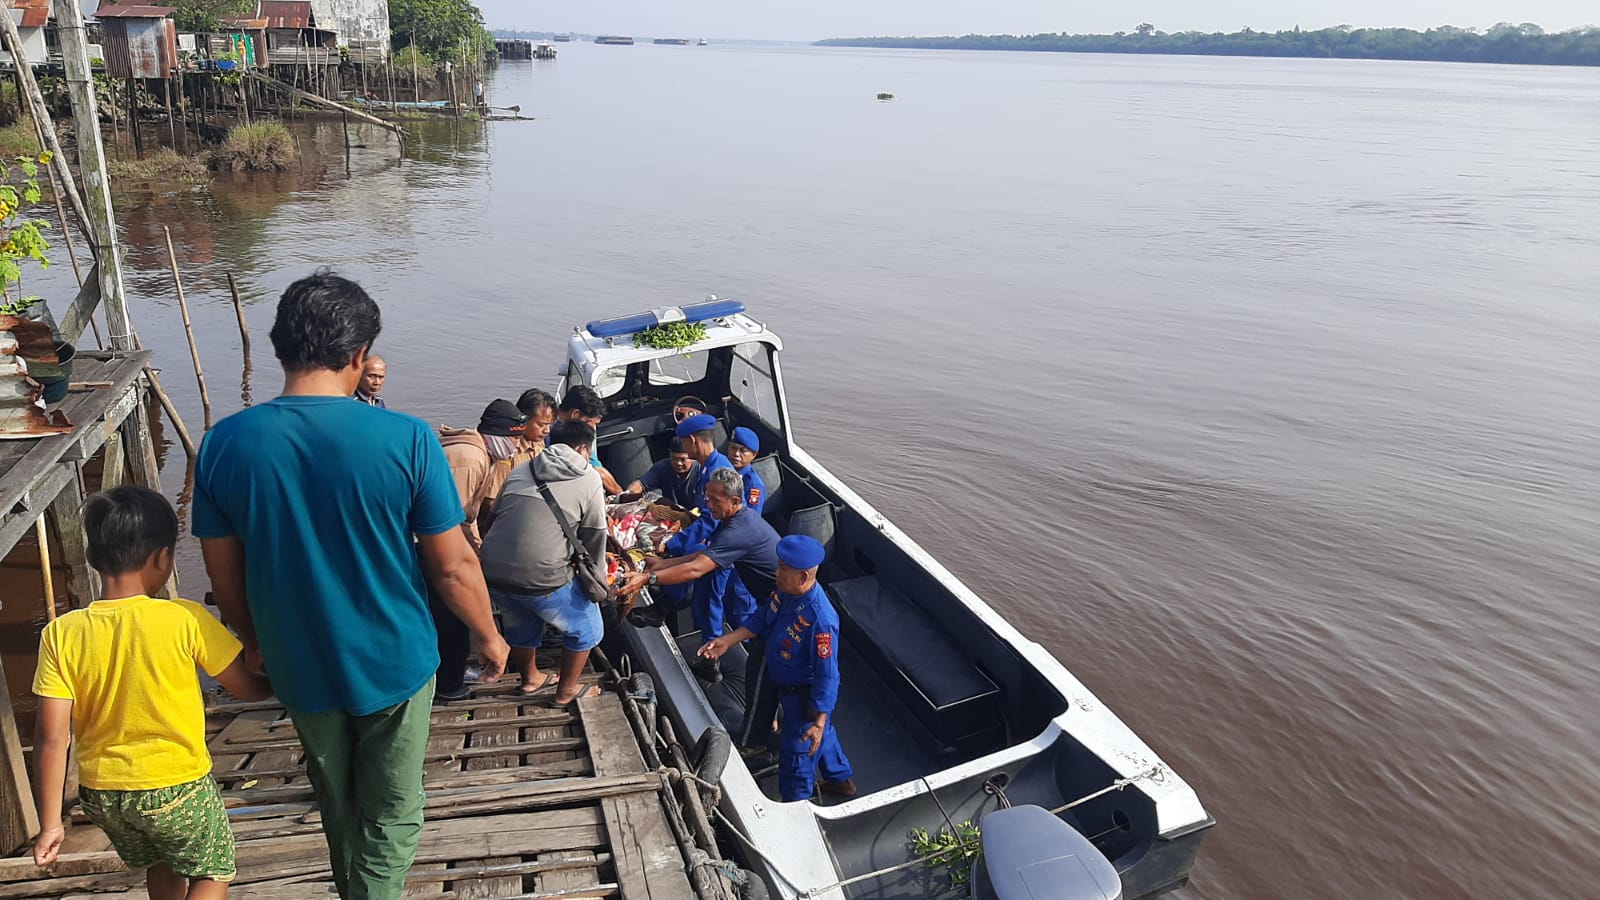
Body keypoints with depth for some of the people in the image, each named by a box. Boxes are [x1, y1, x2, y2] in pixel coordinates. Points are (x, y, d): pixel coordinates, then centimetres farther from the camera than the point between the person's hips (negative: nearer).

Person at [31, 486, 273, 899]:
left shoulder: (61, 634, -12)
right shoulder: (185, 620, -20)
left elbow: (52, 738, -12)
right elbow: (248, 688, -11)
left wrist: (50, 823, -3)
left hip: (100, 792, 4)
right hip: (177, 786, -4)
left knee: (161, 865, 30)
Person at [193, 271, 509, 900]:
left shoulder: (224, 444, -13)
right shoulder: (406, 440, -22)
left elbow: (224, 577, -1)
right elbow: (454, 566, -15)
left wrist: (255, 643, 17)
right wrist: (488, 637, 2)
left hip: (300, 666, 4)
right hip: (395, 664, -3)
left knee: (337, 804, 29)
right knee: (390, 816, 18)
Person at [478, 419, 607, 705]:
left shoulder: (520, 470, 15)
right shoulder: (588, 479, 2)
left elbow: (495, 514, 20)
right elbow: (595, 538, 4)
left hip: (493, 571, 6)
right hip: (542, 578, -6)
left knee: (520, 625, 33)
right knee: (585, 628, 20)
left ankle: (530, 678, 53)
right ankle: (566, 691, 33)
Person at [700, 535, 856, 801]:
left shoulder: (820, 620, -39)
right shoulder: (785, 592, -14)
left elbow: (827, 676, -32)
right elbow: (762, 619, 5)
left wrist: (818, 722, -29)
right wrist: (727, 641, -1)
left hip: (806, 697, -8)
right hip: (787, 686, 8)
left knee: (796, 752, 14)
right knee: (822, 735, 30)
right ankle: (842, 779, 54)